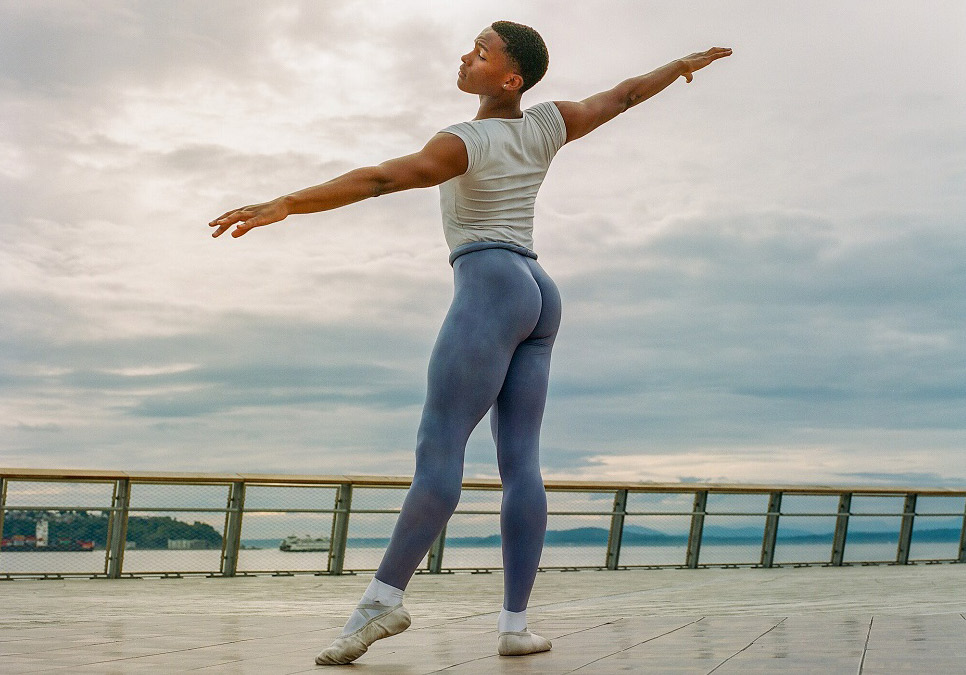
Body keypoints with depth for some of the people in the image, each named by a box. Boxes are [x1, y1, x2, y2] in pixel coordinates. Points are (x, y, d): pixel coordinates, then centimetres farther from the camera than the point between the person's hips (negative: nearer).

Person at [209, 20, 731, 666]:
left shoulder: (465, 143, -7)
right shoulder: (545, 125, 13)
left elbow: (380, 178, -20)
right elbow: (624, 94, 27)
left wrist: (285, 204, -26)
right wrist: (685, 63, 44)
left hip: (491, 287, -8)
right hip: (540, 298, 8)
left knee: (438, 447, -14)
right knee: (520, 461, -1)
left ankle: (384, 596, -18)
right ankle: (515, 624, -4)